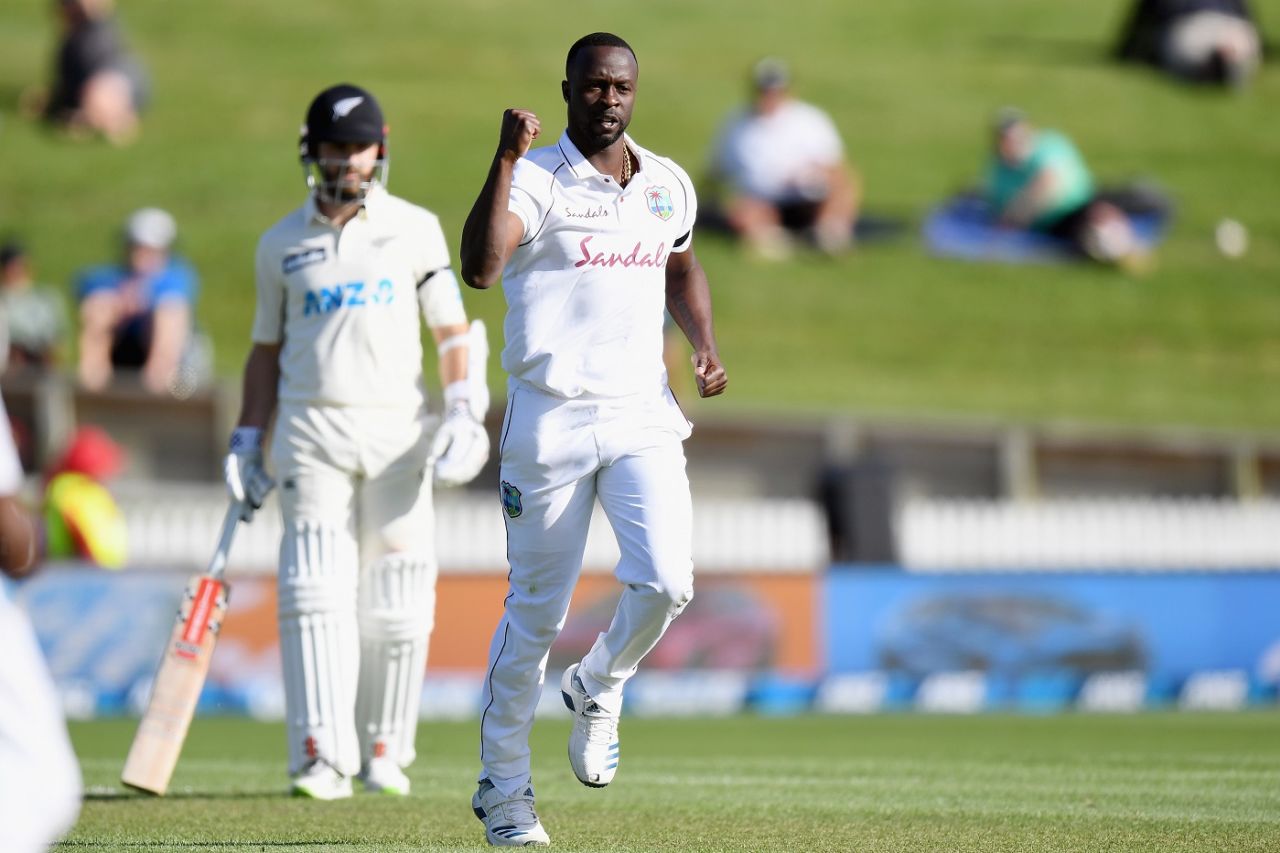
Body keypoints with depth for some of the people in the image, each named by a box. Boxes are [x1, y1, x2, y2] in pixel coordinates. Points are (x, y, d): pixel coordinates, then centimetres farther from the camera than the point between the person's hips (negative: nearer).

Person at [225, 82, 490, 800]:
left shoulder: (415, 229, 7)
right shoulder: (281, 244, 10)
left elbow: (454, 330, 6)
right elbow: (267, 349, 16)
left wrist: (465, 412, -8)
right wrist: (248, 443, 9)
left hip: (398, 433, 0)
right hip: (311, 431, 0)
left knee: (395, 602, -1)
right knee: (317, 594, -11)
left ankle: (385, 753, 10)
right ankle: (323, 758, -16)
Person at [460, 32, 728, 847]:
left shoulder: (669, 185, 10)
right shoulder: (535, 180, -8)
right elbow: (480, 268, -25)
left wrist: (705, 346, 12)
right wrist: (507, 158, -30)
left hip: (645, 419, 4)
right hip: (551, 420, -4)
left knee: (667, 582, -15)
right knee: (537, 610, 2)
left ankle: (598, 688, 17)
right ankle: (504, 787, 17)